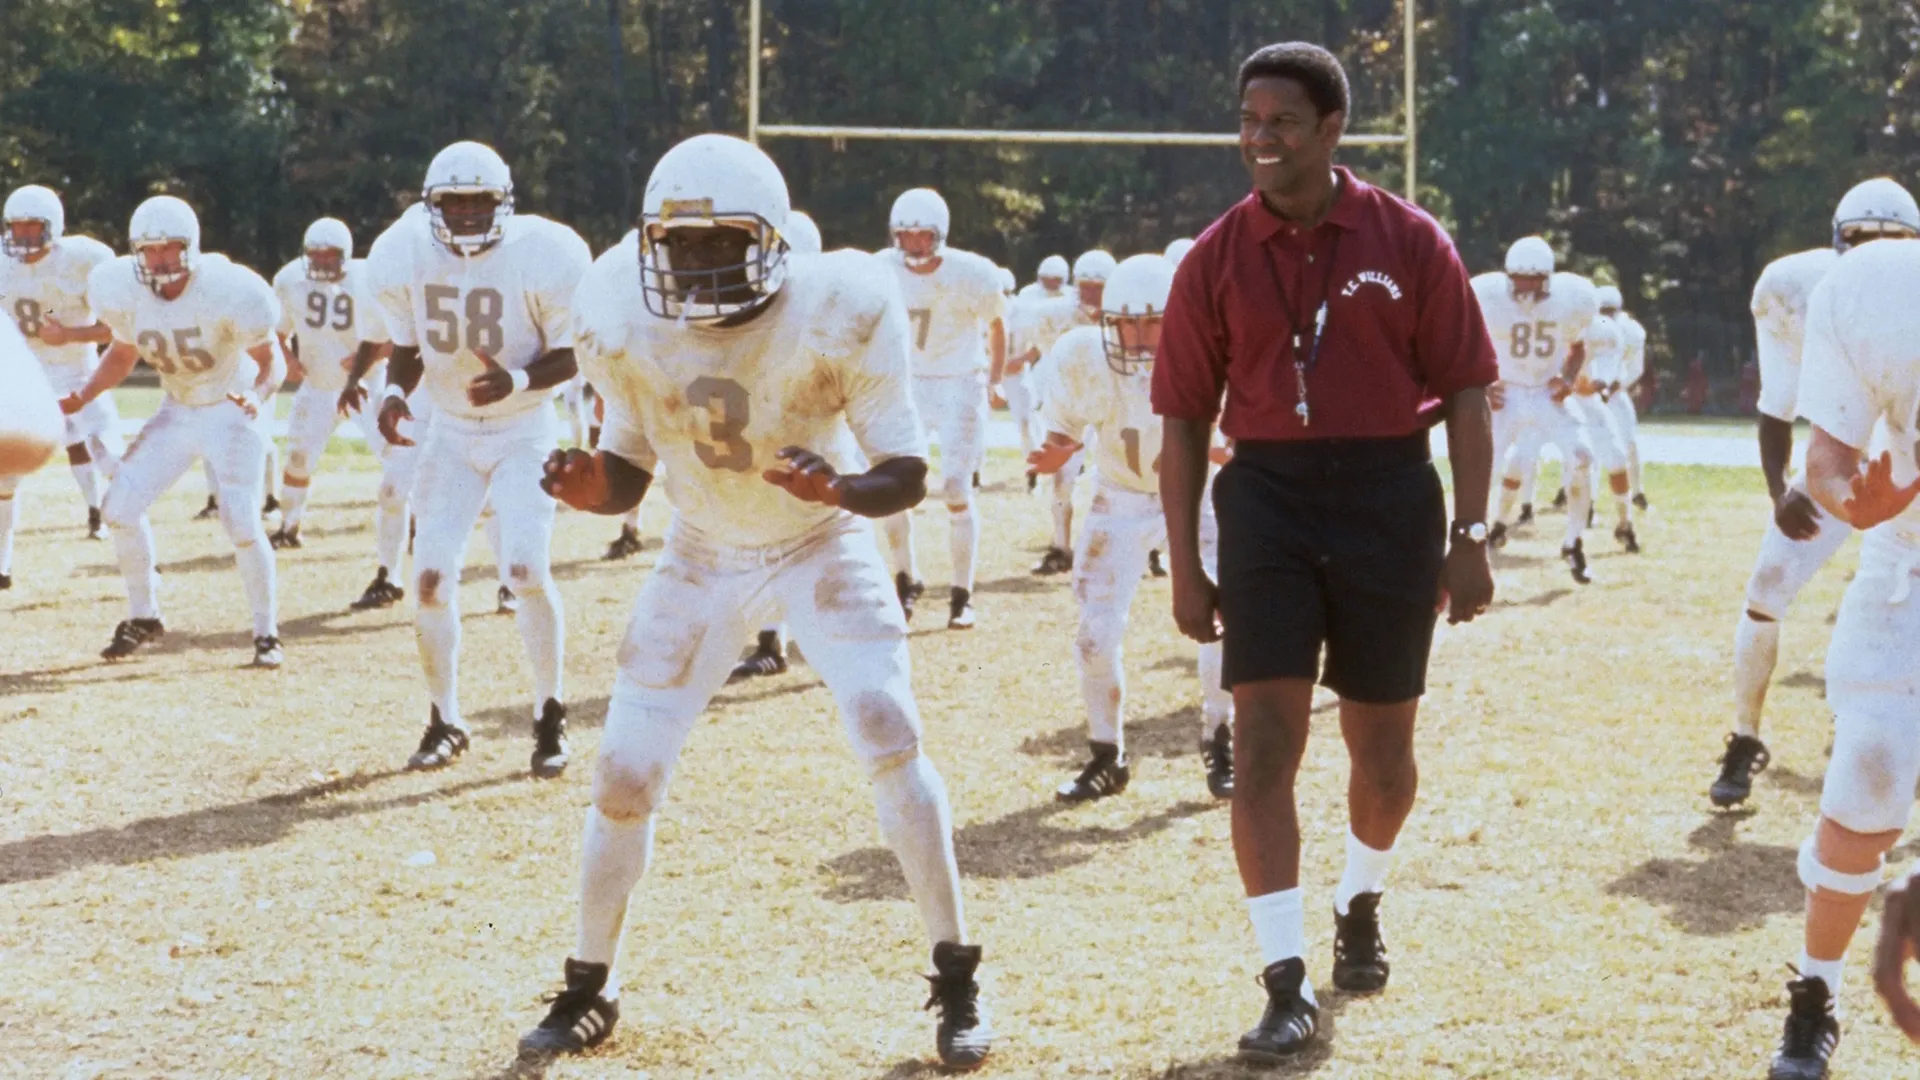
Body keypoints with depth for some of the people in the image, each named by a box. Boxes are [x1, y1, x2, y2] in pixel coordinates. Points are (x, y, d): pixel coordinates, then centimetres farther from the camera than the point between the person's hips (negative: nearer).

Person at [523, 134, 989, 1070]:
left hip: (823, 546, -3)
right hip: (703, 558, 3)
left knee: (890, 740, -21)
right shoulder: (627, 325, -18)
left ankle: (956, 983, -5)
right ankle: (588, 990, 21)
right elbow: (630, 468, -5)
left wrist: (840, 491, -42)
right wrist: (592, 490, -28)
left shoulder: (839, 315, -26)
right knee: (624, 775, -1)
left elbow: (908, 474, -20)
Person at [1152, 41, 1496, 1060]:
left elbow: (1464, 392, 1)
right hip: (1268, 493, 0)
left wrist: (1469, 536, -4)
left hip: (1390, 494, 0)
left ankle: (1361, 904, 41)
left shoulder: (1409, 243, -3)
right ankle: (1286, 984, -5)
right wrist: (1185, 567, 2)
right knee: (1264, 738, -8)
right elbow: (1185, 418, 5)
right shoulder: (1215, 260, 1)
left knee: (1381, 744, 11)